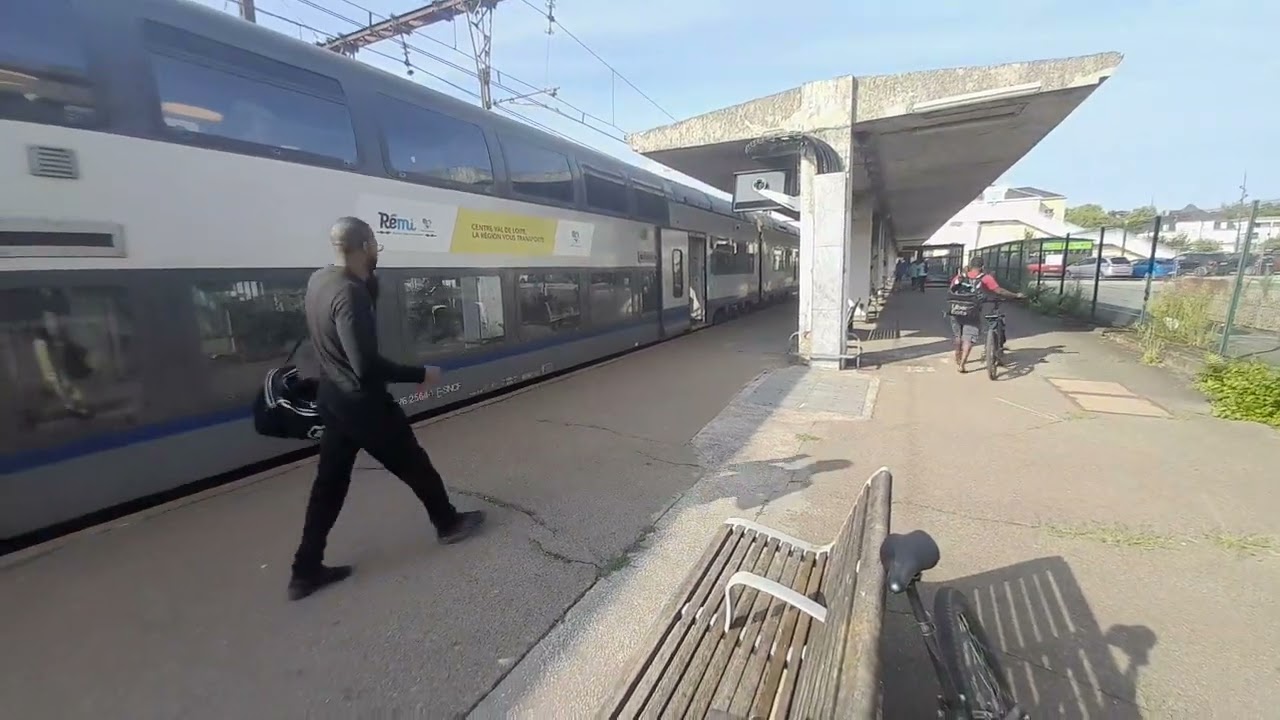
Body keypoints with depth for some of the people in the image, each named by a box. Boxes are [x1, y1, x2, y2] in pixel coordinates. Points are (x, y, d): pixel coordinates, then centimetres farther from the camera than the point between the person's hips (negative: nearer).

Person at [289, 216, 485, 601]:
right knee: (414, 465, 11)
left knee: (329, 483, 16)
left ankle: (306, 570, 25)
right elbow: (366, 365, -29)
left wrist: (368, 276, 2)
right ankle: (448, 523, 31)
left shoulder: (319, 279, 2)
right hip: (363, 402, -9)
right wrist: (420, 374, -20)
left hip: (333, 397, 9)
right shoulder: (349, 294, -26)